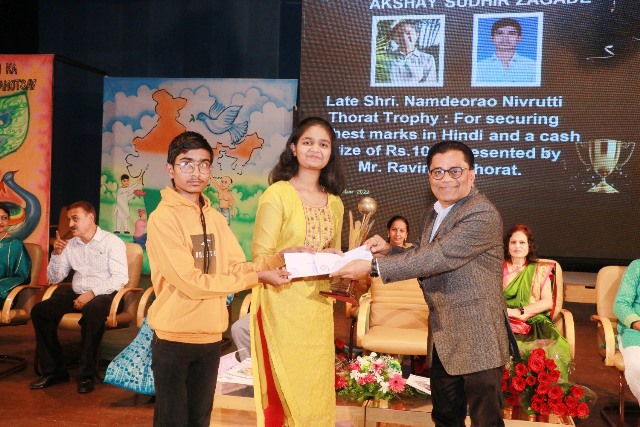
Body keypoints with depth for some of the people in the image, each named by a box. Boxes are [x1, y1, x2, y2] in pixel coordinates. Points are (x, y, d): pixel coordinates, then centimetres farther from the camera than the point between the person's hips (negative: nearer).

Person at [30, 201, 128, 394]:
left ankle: (87, 375, -25)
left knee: (92, 311, -38)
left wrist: (92, 293, -23)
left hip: (104, 295, -6)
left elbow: (120, 278, -14)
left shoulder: (112, 242, -4)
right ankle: (53, 370, -4)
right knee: (39, 310, -14)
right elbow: (53, 279, 15)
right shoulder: (70, 245, 13)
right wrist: (56, 253, 0)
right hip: (76, 294, 6)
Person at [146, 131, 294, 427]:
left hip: (211, 336, 6)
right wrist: (259, 277, -18)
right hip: (174, 337, -6)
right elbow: (191, 282, -20)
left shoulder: (215, 218, 7)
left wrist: (277, 259, -12)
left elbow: (238, 268, 5)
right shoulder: (163, 218, -14)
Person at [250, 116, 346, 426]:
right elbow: (261, 257, -12)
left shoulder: (334, 203, 10)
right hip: (283, 305, -5)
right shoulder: (277, 194, -7)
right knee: (286, 393, 6)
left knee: (317, 392, 13)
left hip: (319, 307, 5)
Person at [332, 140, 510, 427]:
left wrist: (373, 266, -28)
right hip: (442, 337, 9)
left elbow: (438, 256, -28)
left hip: (476, 338, -9)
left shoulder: (483, 215, -20)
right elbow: (422, 255, 20)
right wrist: (389, 250, -1)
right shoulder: (433, 214, 10)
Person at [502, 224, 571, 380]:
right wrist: (508, 312, -12)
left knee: (555, 349, -33)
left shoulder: (540, 270, 16)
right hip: (505, 323, 0)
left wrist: (520, 311, -9)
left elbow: (548, 302, 3)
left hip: (534, 322, 0)